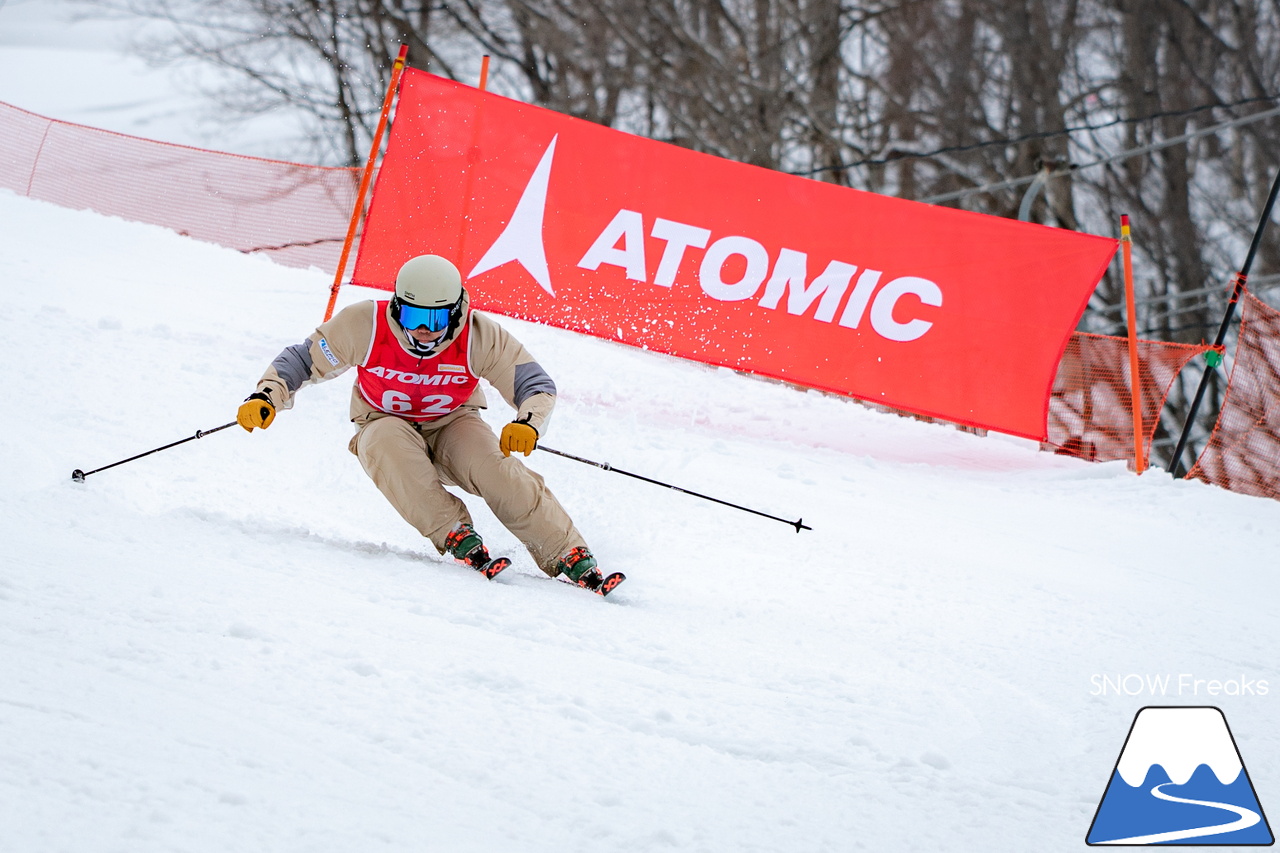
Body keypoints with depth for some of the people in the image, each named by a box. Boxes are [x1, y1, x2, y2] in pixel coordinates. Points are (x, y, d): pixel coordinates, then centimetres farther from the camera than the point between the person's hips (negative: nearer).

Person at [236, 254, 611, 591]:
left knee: (496, 470, -31)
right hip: (385, 423, 0)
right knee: (390, 440, -37)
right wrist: (267, 396, -27)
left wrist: (527, 423, -37)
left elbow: (537, 385, -15)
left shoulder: (480, 337, -21)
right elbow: (304, 359, -9)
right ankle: (455, 536, -38)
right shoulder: (366, 326, -22)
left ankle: (570, 556, -26)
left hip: (453, 426, 0)